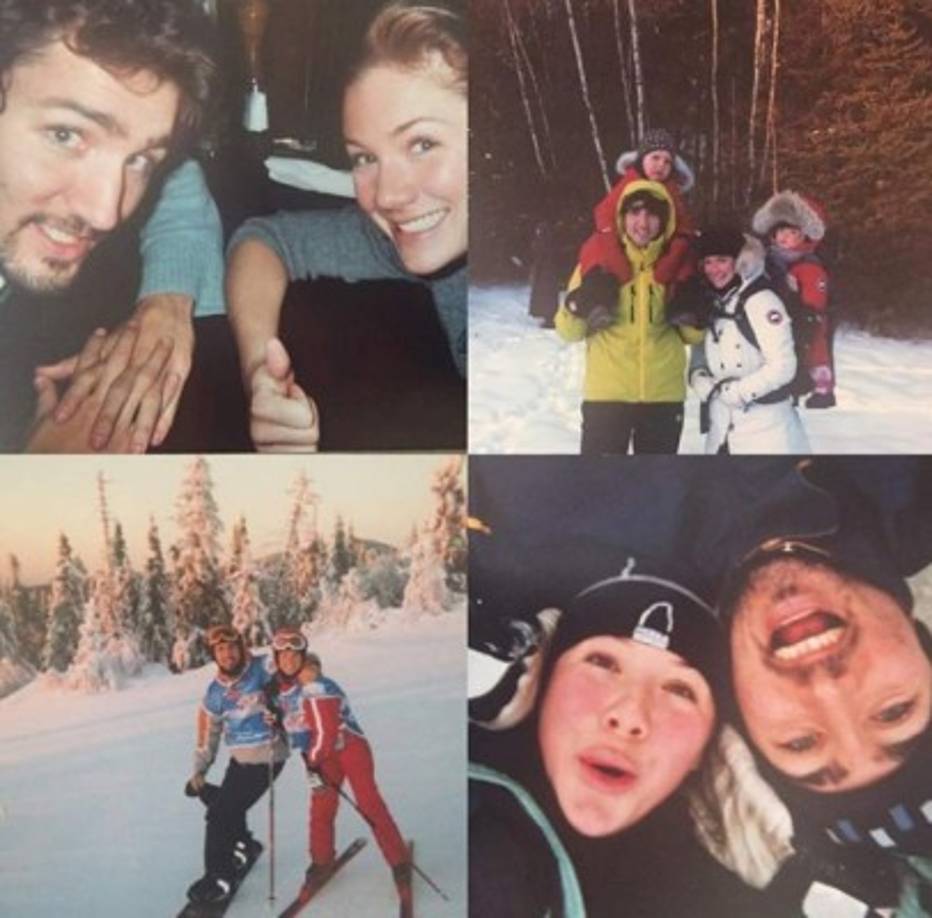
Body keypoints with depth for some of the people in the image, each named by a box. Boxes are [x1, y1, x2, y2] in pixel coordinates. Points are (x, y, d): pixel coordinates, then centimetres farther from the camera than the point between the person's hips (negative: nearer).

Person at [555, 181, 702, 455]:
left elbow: (693, 335, 12)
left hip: (664, 397, 3)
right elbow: (567, 330, 1)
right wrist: (579, 307, -18)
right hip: (606, 395, -3)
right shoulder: (600, 262, -1)